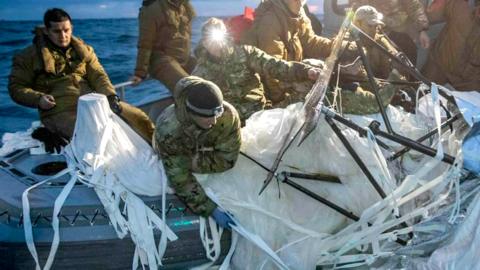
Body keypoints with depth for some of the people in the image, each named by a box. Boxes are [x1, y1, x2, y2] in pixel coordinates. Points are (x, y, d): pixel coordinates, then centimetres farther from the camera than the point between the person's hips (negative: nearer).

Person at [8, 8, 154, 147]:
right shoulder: (29, 56, 7)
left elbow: (98, 76, 8)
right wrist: (38, 99, -13)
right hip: (60, 111, -4)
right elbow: (16, 87, 8)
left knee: (138, 117, -9)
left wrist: (110, 96, -12)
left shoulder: (83, 50, 16)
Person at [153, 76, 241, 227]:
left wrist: (191, 163, -33)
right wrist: (211, 209, -45)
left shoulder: (228, 115, -42)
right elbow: (180, 179, -40)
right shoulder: (168, 130, -46)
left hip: (206, 149, 2)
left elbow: (226, 159, -30)